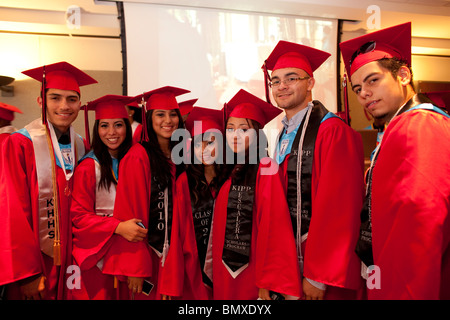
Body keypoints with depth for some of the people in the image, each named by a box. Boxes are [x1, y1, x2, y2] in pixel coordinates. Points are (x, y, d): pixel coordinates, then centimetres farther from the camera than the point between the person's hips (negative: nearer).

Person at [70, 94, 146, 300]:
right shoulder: (89, 167, -12)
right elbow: (79, 215, -13)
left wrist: (133, 227, -5)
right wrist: (117, 227, -25)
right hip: (97, 254, -4)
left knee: (126, 294, 14)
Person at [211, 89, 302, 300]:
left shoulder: (267, 170, -13)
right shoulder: (228, 174, 4)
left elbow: (273, 229, -16)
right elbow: (220, 228, 9)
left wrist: (269, 282, -17)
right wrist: (218, 274, 7)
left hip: (255, 273, -5)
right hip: (226, 274, 5)